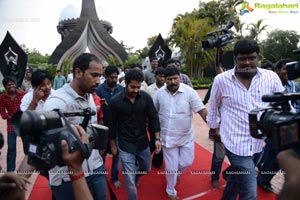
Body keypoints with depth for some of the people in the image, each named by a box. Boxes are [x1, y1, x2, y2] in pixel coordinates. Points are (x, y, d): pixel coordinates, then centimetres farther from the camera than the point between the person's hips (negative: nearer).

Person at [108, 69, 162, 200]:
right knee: (130, 180, 3)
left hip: (143, 143, 3)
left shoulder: (146, 97, -9)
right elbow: (112, 125, -4)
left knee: (146, 169, 24)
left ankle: (136, 175, 58)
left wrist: (157, 138, -6)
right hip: (125, 145, -3)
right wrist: (112, 145, 2)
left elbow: (153, 118, -1)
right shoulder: (115, 101, -14)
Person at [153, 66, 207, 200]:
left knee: (187, 162, 13)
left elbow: (201, 110, -16)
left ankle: (177, 171, 50)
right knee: (171, 167, 9)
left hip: (186, 136, 0)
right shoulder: (159, 93, -7)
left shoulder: (189, 91, -15)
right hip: (168, 137, 0)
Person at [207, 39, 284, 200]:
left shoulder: (271, 77, -6)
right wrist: (213, 129, 13)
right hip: (236, 142, -4)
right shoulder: (221, 80, -10)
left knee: (236, 177, 26)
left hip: (260, 143, 4)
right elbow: (213, 106, 5)